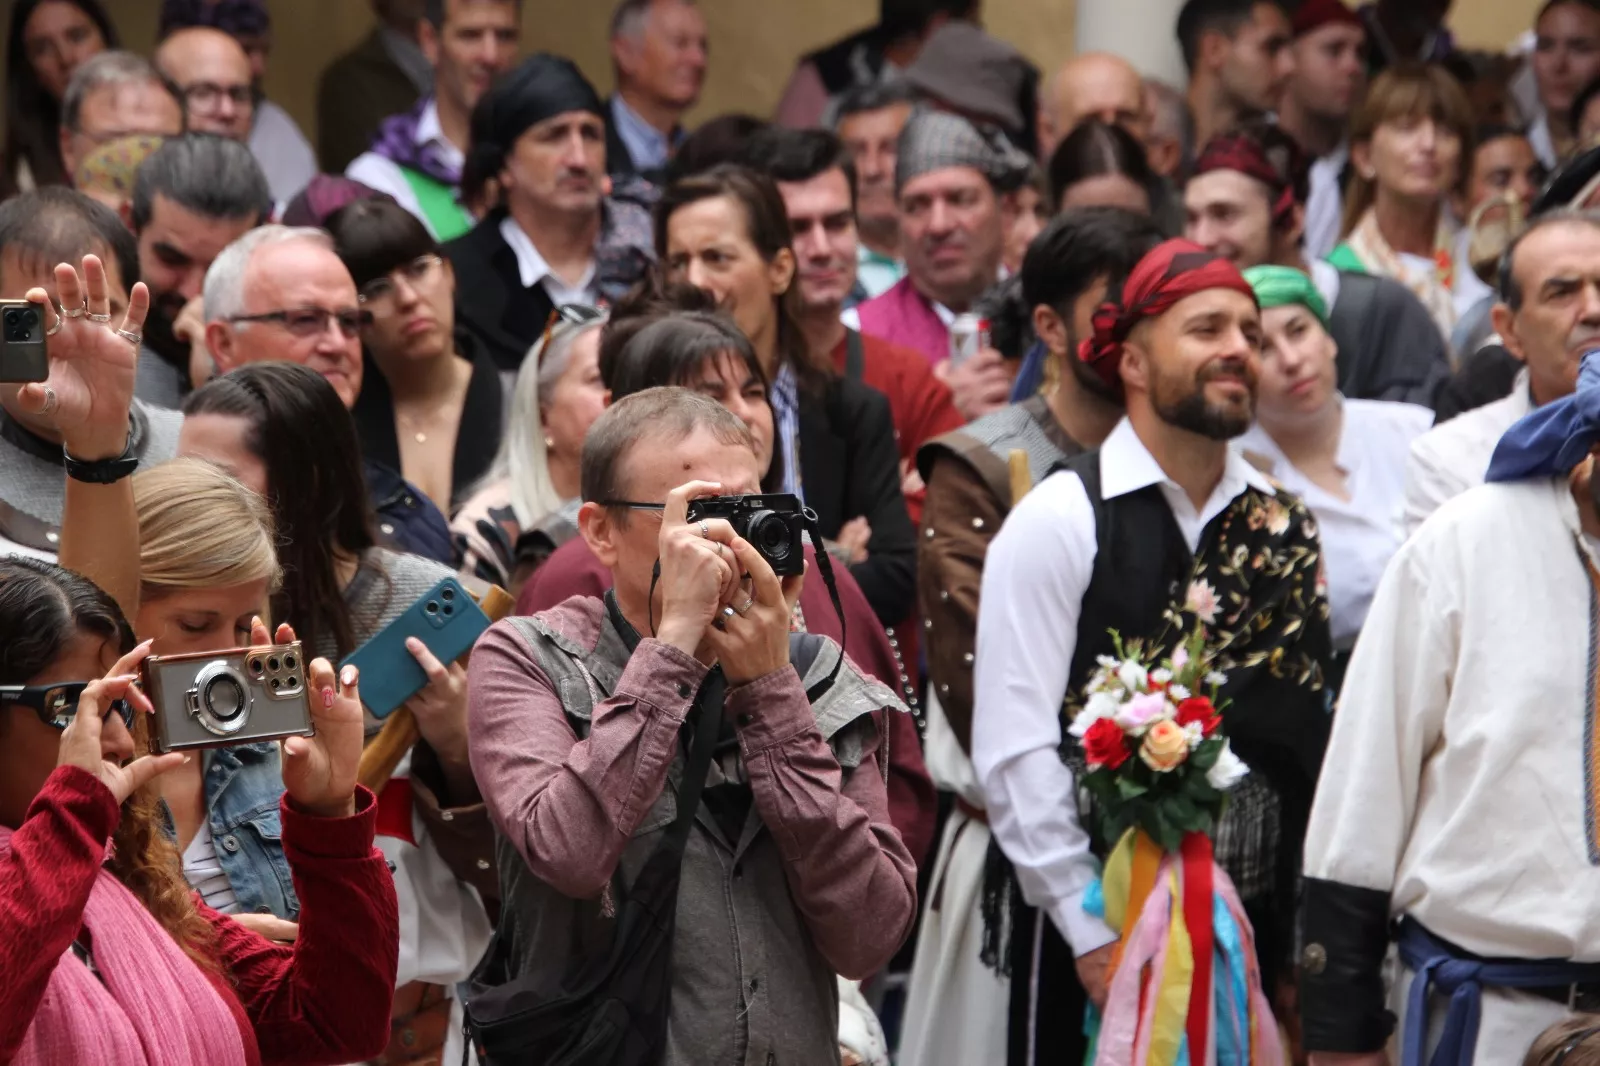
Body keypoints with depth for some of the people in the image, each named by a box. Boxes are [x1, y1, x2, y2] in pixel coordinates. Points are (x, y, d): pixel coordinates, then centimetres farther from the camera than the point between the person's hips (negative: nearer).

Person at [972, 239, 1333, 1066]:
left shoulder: (1284, 530, 9)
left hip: (1260, 934, 4)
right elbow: (1014, 752, -10)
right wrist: (1094, 933, -13)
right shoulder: (1057, 523, -5)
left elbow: (1312, 741, 9)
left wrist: (1306, 938, 2)